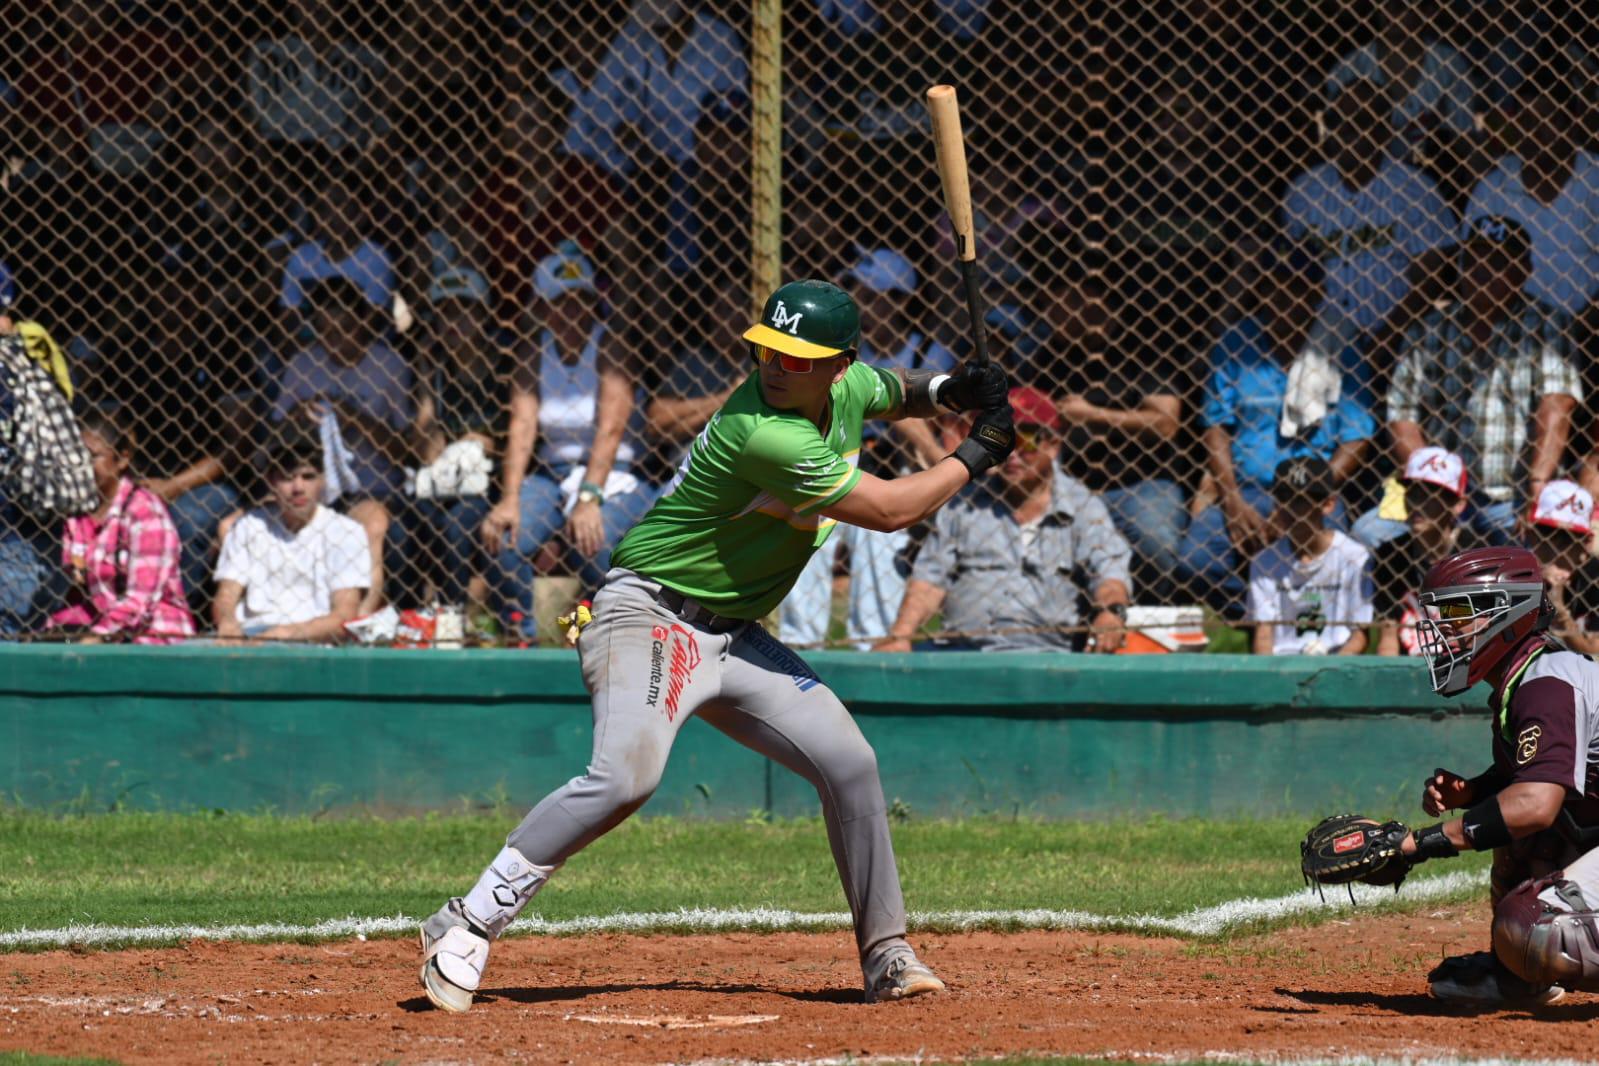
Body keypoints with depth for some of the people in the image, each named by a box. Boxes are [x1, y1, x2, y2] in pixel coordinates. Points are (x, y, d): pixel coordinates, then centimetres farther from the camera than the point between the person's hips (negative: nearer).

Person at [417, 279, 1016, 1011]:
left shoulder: (849, 388, 0)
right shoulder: (766, 436, -27)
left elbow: (889, 392, 27)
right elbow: (889, 510, -19)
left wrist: (947, 391, 5)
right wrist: (977, 455, -7)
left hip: (734, 634, 9)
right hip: (650, 614, -9)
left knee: (849, 764, 2)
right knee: (626, 775, -29)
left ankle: (885, 956, 14)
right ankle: (466, 926, -23)